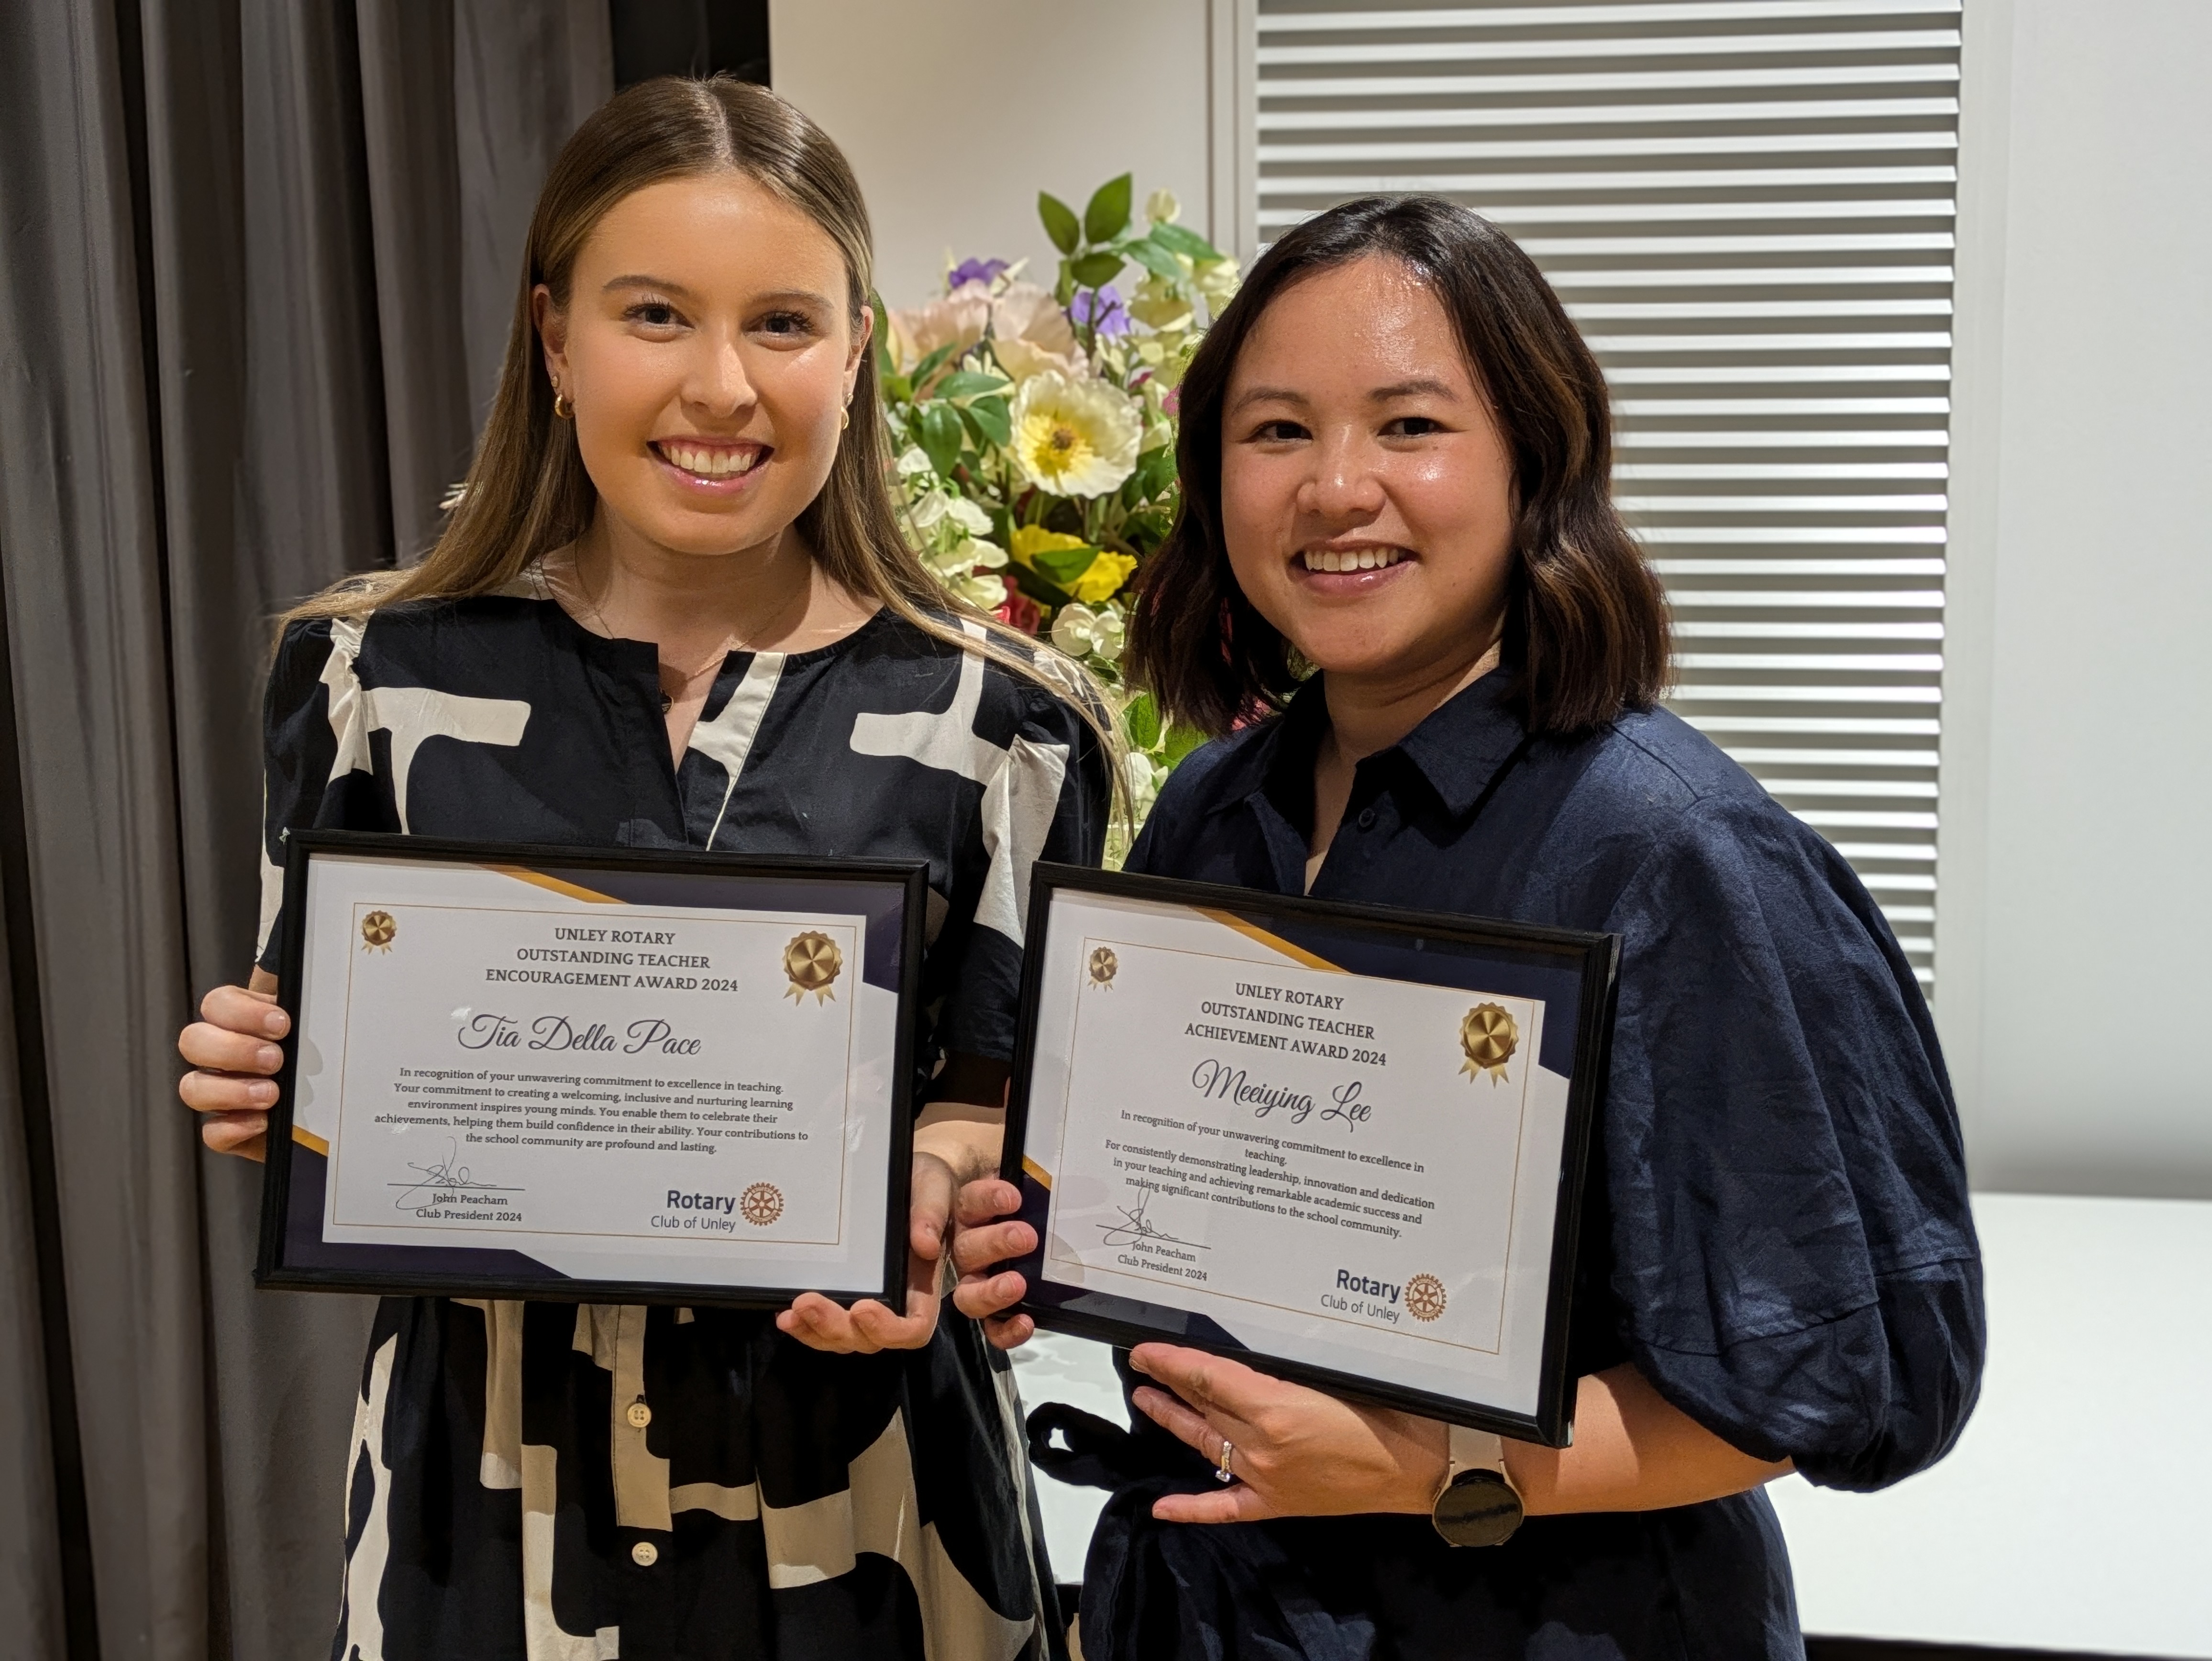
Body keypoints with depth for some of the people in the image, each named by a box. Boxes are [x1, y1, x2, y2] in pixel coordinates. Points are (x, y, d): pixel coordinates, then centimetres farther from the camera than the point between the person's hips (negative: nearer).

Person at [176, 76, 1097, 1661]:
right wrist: (262, 1088, -16)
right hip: (487, 1485, 1)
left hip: (852, 1503, -1)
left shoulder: (990, 722, -7)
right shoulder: (377, 680, -4)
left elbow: (1016, 1123, 0)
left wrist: (930, 1196, -21)